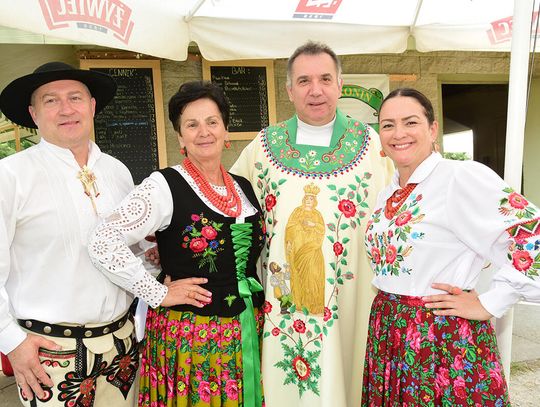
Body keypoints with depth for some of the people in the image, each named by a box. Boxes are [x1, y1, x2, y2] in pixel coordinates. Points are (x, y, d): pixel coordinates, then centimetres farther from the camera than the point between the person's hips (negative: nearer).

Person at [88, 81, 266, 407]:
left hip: (248, 330, 6)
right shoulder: (164, 186, -13)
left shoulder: (244, 187, 6)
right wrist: (159, 293, -16)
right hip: (189, 335, -5)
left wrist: (260, 306, 10)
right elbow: (104, 244, -20)